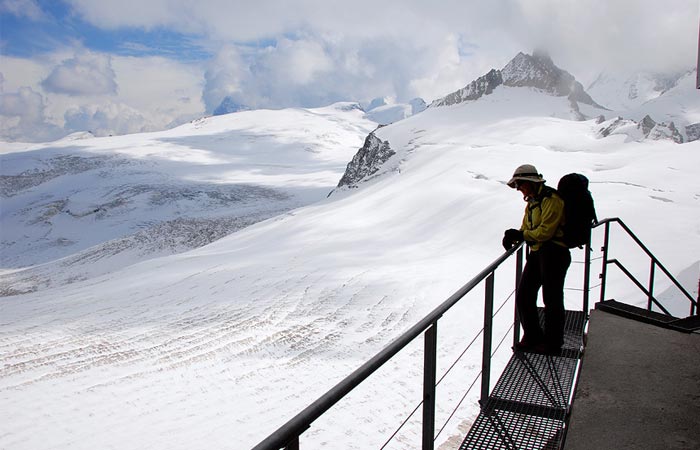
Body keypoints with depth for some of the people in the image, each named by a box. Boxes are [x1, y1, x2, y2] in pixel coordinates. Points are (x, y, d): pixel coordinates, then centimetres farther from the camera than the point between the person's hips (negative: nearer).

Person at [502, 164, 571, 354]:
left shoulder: (551, 200, -14)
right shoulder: (532, 202, 17)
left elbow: (546, 231, -20)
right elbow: (527, 229, 16)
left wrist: (521, 235, -17)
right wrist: (513, 236, -4)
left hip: (554, 253, -9)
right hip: (537, 253, 9)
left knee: (552, 299, 1)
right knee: (523, 296, 8)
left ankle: (553, 342, 15)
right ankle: (532, 337, 21)